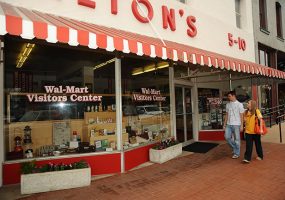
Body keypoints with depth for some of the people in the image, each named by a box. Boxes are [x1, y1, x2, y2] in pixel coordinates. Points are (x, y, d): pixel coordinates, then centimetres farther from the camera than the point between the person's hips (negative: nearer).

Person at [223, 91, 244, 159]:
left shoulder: (239, 104, -5)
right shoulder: (228, 104, 9)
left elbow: (241, 116, -5)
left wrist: (241, 126, -8)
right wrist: (224, 124, 10)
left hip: (236, 124, -5)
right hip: (229, 124, 5)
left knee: (237, 139, 4)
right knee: (227, 137, 0)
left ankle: (237, 153, 17)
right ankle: (234, 148, 24)